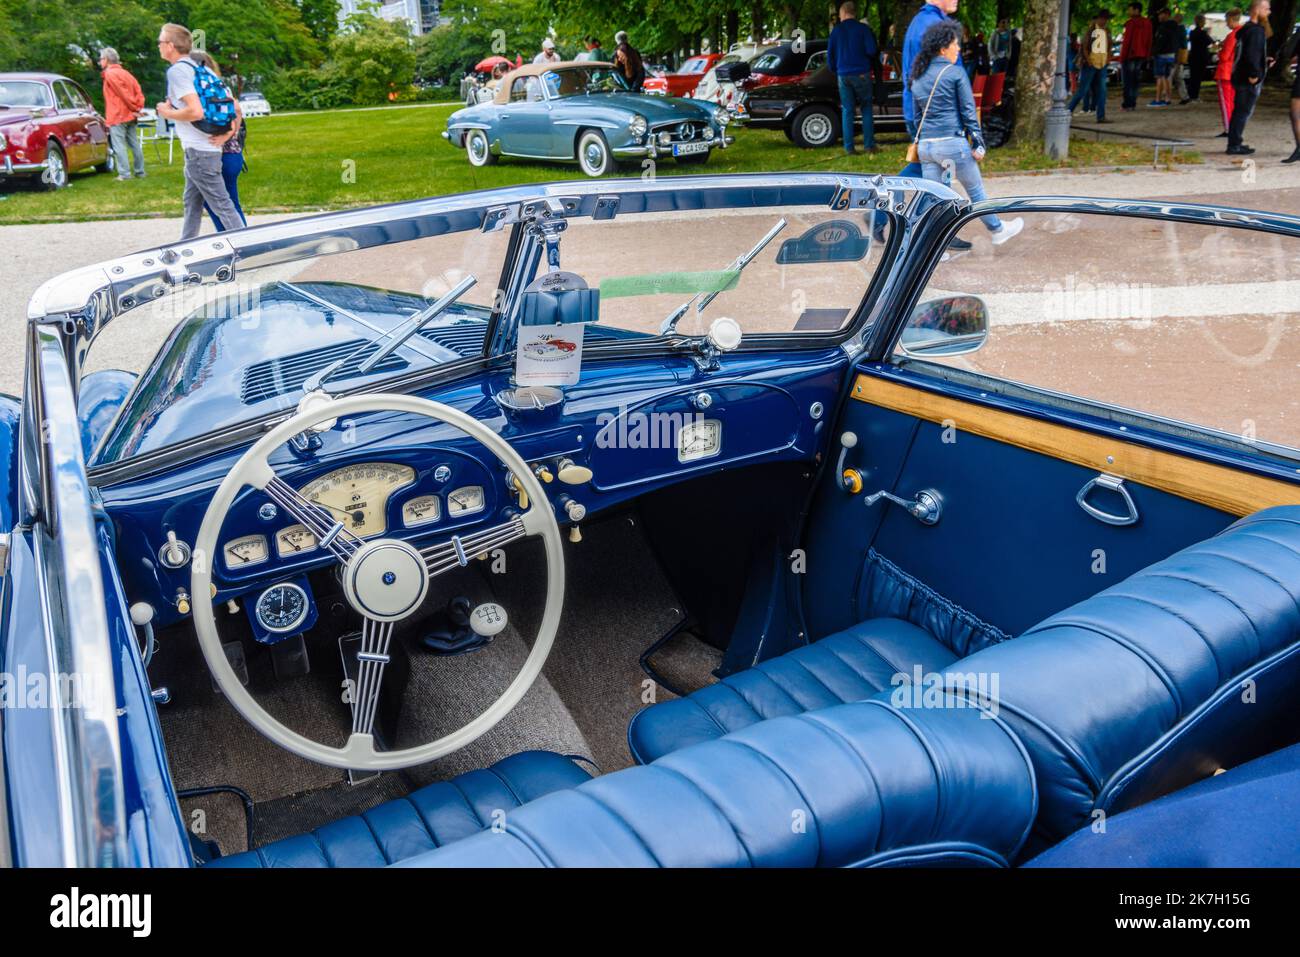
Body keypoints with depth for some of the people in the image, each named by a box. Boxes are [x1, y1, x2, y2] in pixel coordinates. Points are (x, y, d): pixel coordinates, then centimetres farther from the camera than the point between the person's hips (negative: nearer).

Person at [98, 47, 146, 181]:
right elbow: (138, 91, 9)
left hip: (117, 116, -8)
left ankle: (124, 174, -12)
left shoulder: (110, 73, -9)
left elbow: (123, 92, -16)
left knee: (119, 146, -7)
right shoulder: (125, 72, 16)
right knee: (135, 145, 10)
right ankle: (140, 172, 13)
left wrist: (134, 108, -9)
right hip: (130, 116, 8)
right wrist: (138, 108, 2)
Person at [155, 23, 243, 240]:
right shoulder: (196, 67, 15)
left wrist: (168, 113, -9)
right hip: (204, 147, 10)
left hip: (198, 151, -10)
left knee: (221, 204, -7)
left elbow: (196, 112, -25)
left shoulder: (176, 71, -13)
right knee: (191, 203, 17)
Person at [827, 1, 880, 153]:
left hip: (843, 76, 2)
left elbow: (830, 54, 9)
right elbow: (872, 50, -9)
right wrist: (871, 66, 11)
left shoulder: (836, 30, 5)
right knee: (866, 109, 8)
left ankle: (849, 147, 1)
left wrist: (835, 70, 23)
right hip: (861, 74, -2)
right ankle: (869, 145, 3)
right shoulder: (863, 28, -2)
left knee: (847, 111, 6)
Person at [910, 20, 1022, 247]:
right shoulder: (956, 73, -7)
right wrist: (978, 144, -3)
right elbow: (968, 111, -7)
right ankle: (997, 231, 28)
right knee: (975, 190, 12)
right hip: (952, 142, -5)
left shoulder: (917, 77, 11)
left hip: (925, 145, 5)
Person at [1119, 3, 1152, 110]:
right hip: (1141, 55, 7)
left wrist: (1122, 57, -14)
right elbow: (1149, 41, 12)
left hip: (1129, 54, -7)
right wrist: (1147, 55, 17)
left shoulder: (1131, 22, -13)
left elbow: (1127, 41, -17)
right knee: (1135, 80, 13)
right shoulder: (1147, 23, 10)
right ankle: (1133, 103, 12)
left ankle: (1127, 104, -7)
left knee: (1127, 81, -3)